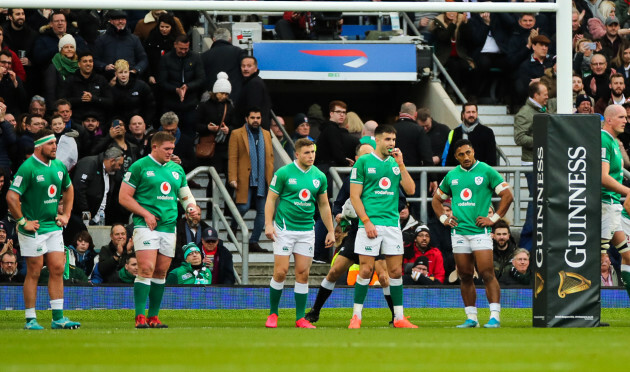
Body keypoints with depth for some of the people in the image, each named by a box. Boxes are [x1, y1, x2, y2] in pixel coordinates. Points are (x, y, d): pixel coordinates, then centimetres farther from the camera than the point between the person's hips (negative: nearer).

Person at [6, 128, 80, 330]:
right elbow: (11, 197, -20)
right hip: (34, 228, -7)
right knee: (34, 272, -3)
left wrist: (66, 214, 18)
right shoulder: (28, 168, -15)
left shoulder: (59, 166, 8)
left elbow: (68, 189, 27)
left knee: (58, 269, 3)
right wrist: (23, 222, -17)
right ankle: (30, 319, 3)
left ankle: (58, 318, 7)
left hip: (53, 226, 7)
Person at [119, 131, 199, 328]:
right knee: (146, 269, -16)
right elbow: (124, 197, -3)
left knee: (161, 272, 6)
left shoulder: (177, 169, 15)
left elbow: (185, 195, 24)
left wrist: (192, 207, 1)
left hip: (169, 227, 6)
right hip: (145, 225, -6)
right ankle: (140, 317, -16)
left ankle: (153, 316, 13)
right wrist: (146, 214, -12)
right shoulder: (139, 167, -2)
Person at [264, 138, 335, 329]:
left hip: (307, 230, 3)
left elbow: (324, 205, 15)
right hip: (284, 228, -3)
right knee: (280, 272, -6)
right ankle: (273, 314, 8)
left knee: (303, 273, 1)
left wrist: (330, 231, 13)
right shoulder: (283, 173, -5)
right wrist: (268, 224, -12)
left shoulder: (319, 176, 7)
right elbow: (271, 199, -2)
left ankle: (300, 318, 6)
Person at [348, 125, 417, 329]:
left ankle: (399, 317, 9)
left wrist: (401, 164, -3)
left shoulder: (395, 163, 13)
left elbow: (410, 190, 4)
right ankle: (356, 316, 3)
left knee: (396, 271, 4)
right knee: (366, 270, -5)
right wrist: (366, 222, -11)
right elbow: (355, 195, -3)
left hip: (392, 224, 4)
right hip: (370, 223, -4)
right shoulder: (363, 162, 0)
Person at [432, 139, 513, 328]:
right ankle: (471, 318, 11)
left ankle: (495, 316, -13)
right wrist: (444, 218, 11)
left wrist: (493, 219, -6)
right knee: (465, 277, 6)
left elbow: (507, 196, -1)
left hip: (480, 231, -4)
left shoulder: (486, 171, -1)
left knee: (487, 273, -12)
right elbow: (436, 199, 26)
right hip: (458, 231, 4)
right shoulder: (451, 175, 12)